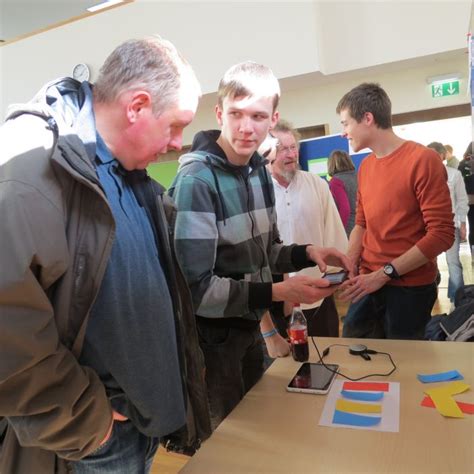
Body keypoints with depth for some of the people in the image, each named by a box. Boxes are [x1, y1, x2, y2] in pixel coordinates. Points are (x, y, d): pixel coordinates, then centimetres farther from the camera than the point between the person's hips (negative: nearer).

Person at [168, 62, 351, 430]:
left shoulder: (259, 170, 3)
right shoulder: (197, 179, -23)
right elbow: (195, 288, -25)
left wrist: (307, 253, -10)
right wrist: (279, 292, -30)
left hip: (250, 328, 7)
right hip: (212, 339, -7)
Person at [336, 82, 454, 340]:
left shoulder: (423, 160, -12)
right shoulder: (365, 167, 8)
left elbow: (442, 234, -16)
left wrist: (384, 273, -18)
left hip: (409, 288, -5)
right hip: (368, 284, 6)